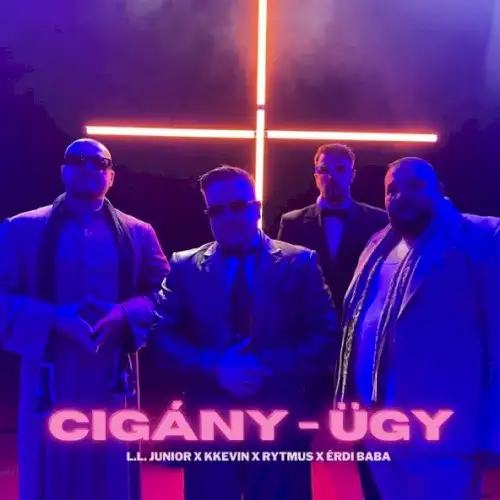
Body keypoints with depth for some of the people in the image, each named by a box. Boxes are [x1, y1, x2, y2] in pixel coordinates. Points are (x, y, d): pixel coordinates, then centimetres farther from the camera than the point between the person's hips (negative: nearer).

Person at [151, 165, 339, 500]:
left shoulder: (300, 262, 2)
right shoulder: (185, 267, 6)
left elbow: (325, 335, -4)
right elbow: (163, 335, 0)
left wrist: (268, 365, -16)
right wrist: (215, 367, -15)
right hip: (208, 420, 1)